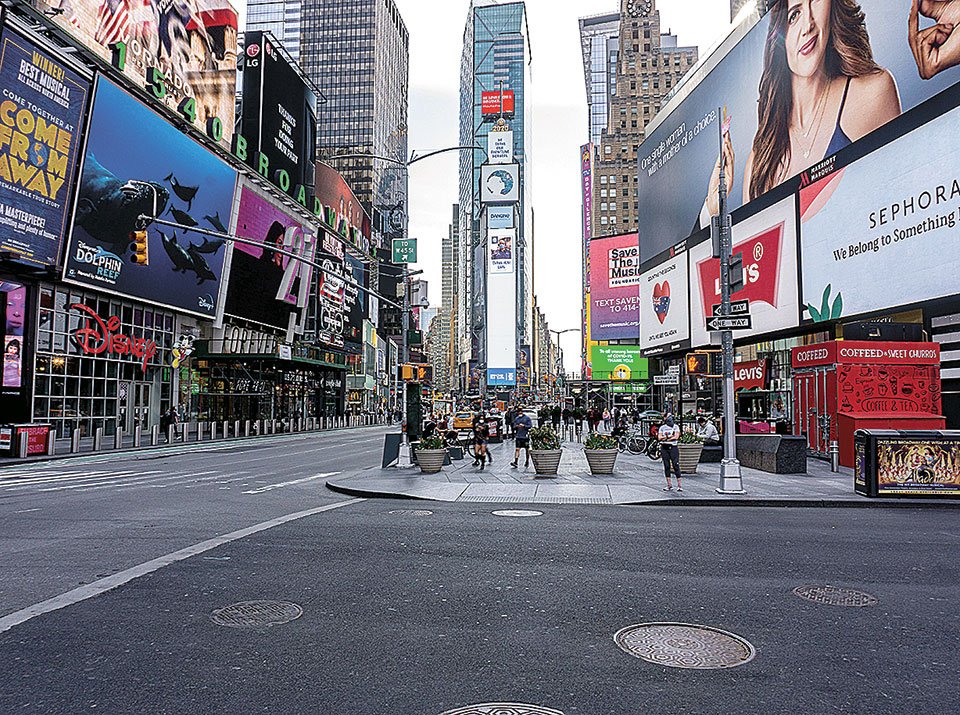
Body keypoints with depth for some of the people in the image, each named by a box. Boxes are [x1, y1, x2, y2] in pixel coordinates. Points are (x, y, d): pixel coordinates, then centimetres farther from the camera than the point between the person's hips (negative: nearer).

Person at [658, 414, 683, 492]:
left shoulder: (675, 427, 4)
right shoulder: (662, 427, 10)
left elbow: (676, 437, -9)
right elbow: (659, 438, 1)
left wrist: (665, 438, -9)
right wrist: (670, 436, -12)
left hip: (673, 447, -2)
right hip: (664, 448, 2)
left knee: (676, 465, -5)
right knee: (666, 466, 4)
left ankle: (679, 485, -1)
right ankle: (669, 485, 11)